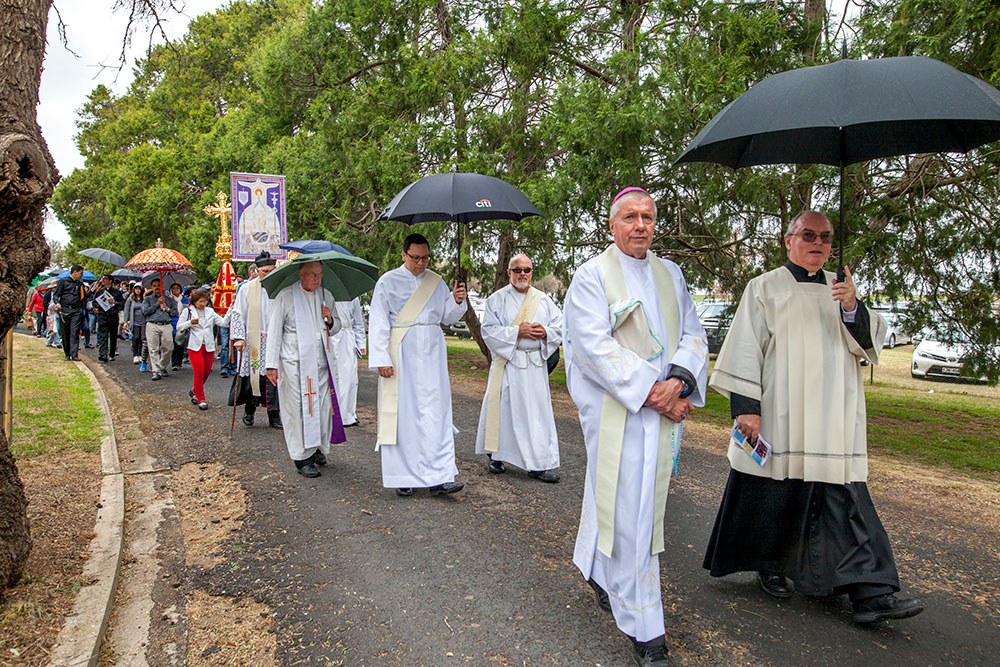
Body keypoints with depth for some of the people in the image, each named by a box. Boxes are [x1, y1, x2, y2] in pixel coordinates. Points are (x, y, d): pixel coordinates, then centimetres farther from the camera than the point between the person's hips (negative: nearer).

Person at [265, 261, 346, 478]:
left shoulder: (326, 295, 12)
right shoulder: (285, 297, -2)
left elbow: (336, 327, 21)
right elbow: (274, 332, -1)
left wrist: (330, 320, -3)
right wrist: (272, 364, -6)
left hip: (321, 362, 4)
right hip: (294, 363, -4)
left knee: (323, 406, 3)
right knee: (299, 408, -4)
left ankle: (318, 448, 20)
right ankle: (302, 457, 5)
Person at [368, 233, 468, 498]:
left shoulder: (436, 282, 11)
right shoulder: (388, 281, 0)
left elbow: (447, 317, 14)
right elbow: (378, 323, -3)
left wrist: (457, 300, -7)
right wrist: (381, 360, -11)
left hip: (431, 355, 3)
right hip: (401, 354, -3)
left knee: (435, 413, -4)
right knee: (401, 413, -2)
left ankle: (438, 478, -4)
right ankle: (402, 477, 9)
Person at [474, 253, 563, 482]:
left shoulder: (543, 300, 10)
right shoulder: (497, 299, 2)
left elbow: (560, 327, 9)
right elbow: (489, 331, -7)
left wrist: (545, 332, -12)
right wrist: (517, 332, -17)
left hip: (535, 366, 3)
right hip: (507, 364, -2)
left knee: (537, 411, 1)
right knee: (503, 410, 4)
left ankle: (538, 464, 6)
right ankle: (496, 456, 21)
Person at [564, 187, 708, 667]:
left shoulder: (670, 275, 14)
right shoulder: (593, 275, -2)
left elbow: (694, 335, 8)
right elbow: (595, 345, -12)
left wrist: (678, 382, -11)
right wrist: (649, 390, -17)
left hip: (665, 408, 5)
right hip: (615, 408, -5)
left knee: (633, 498, 15)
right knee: (627, 511, -4)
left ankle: (600, 573, 40)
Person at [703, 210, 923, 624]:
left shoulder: (841, 290, 14)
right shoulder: (766, 288, 1)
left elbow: (872, 341, 4)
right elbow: (745, 349, -4)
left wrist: (853, 308, -16)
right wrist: (745, 407, -12)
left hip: (833, 425, 4)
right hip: (780, 420, -3)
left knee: (847, 501, 0)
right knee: (776, 495, 7)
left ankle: (870, 594, 1)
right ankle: (769, 564, 28)